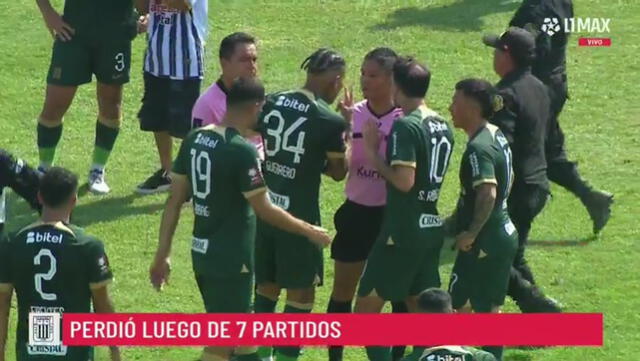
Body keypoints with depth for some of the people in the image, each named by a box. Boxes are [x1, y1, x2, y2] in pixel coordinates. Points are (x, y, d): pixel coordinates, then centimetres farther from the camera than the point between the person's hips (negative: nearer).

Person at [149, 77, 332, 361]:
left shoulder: (195, 139, 3)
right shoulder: (242, 150, -21)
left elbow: (175, 200, 6)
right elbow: (264, 210, -15)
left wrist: (163, 253, 11)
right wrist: (308, 231, -1)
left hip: (201, 252, 8)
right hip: (230, 258, -8)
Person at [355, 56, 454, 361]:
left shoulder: (405, 126, -16)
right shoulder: (443, 127, 10)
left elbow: (404, 180, -23)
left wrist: (375, 159, -8)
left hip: (403, 232, -8)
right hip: (432, 229, 8)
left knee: (366, 308, 0)